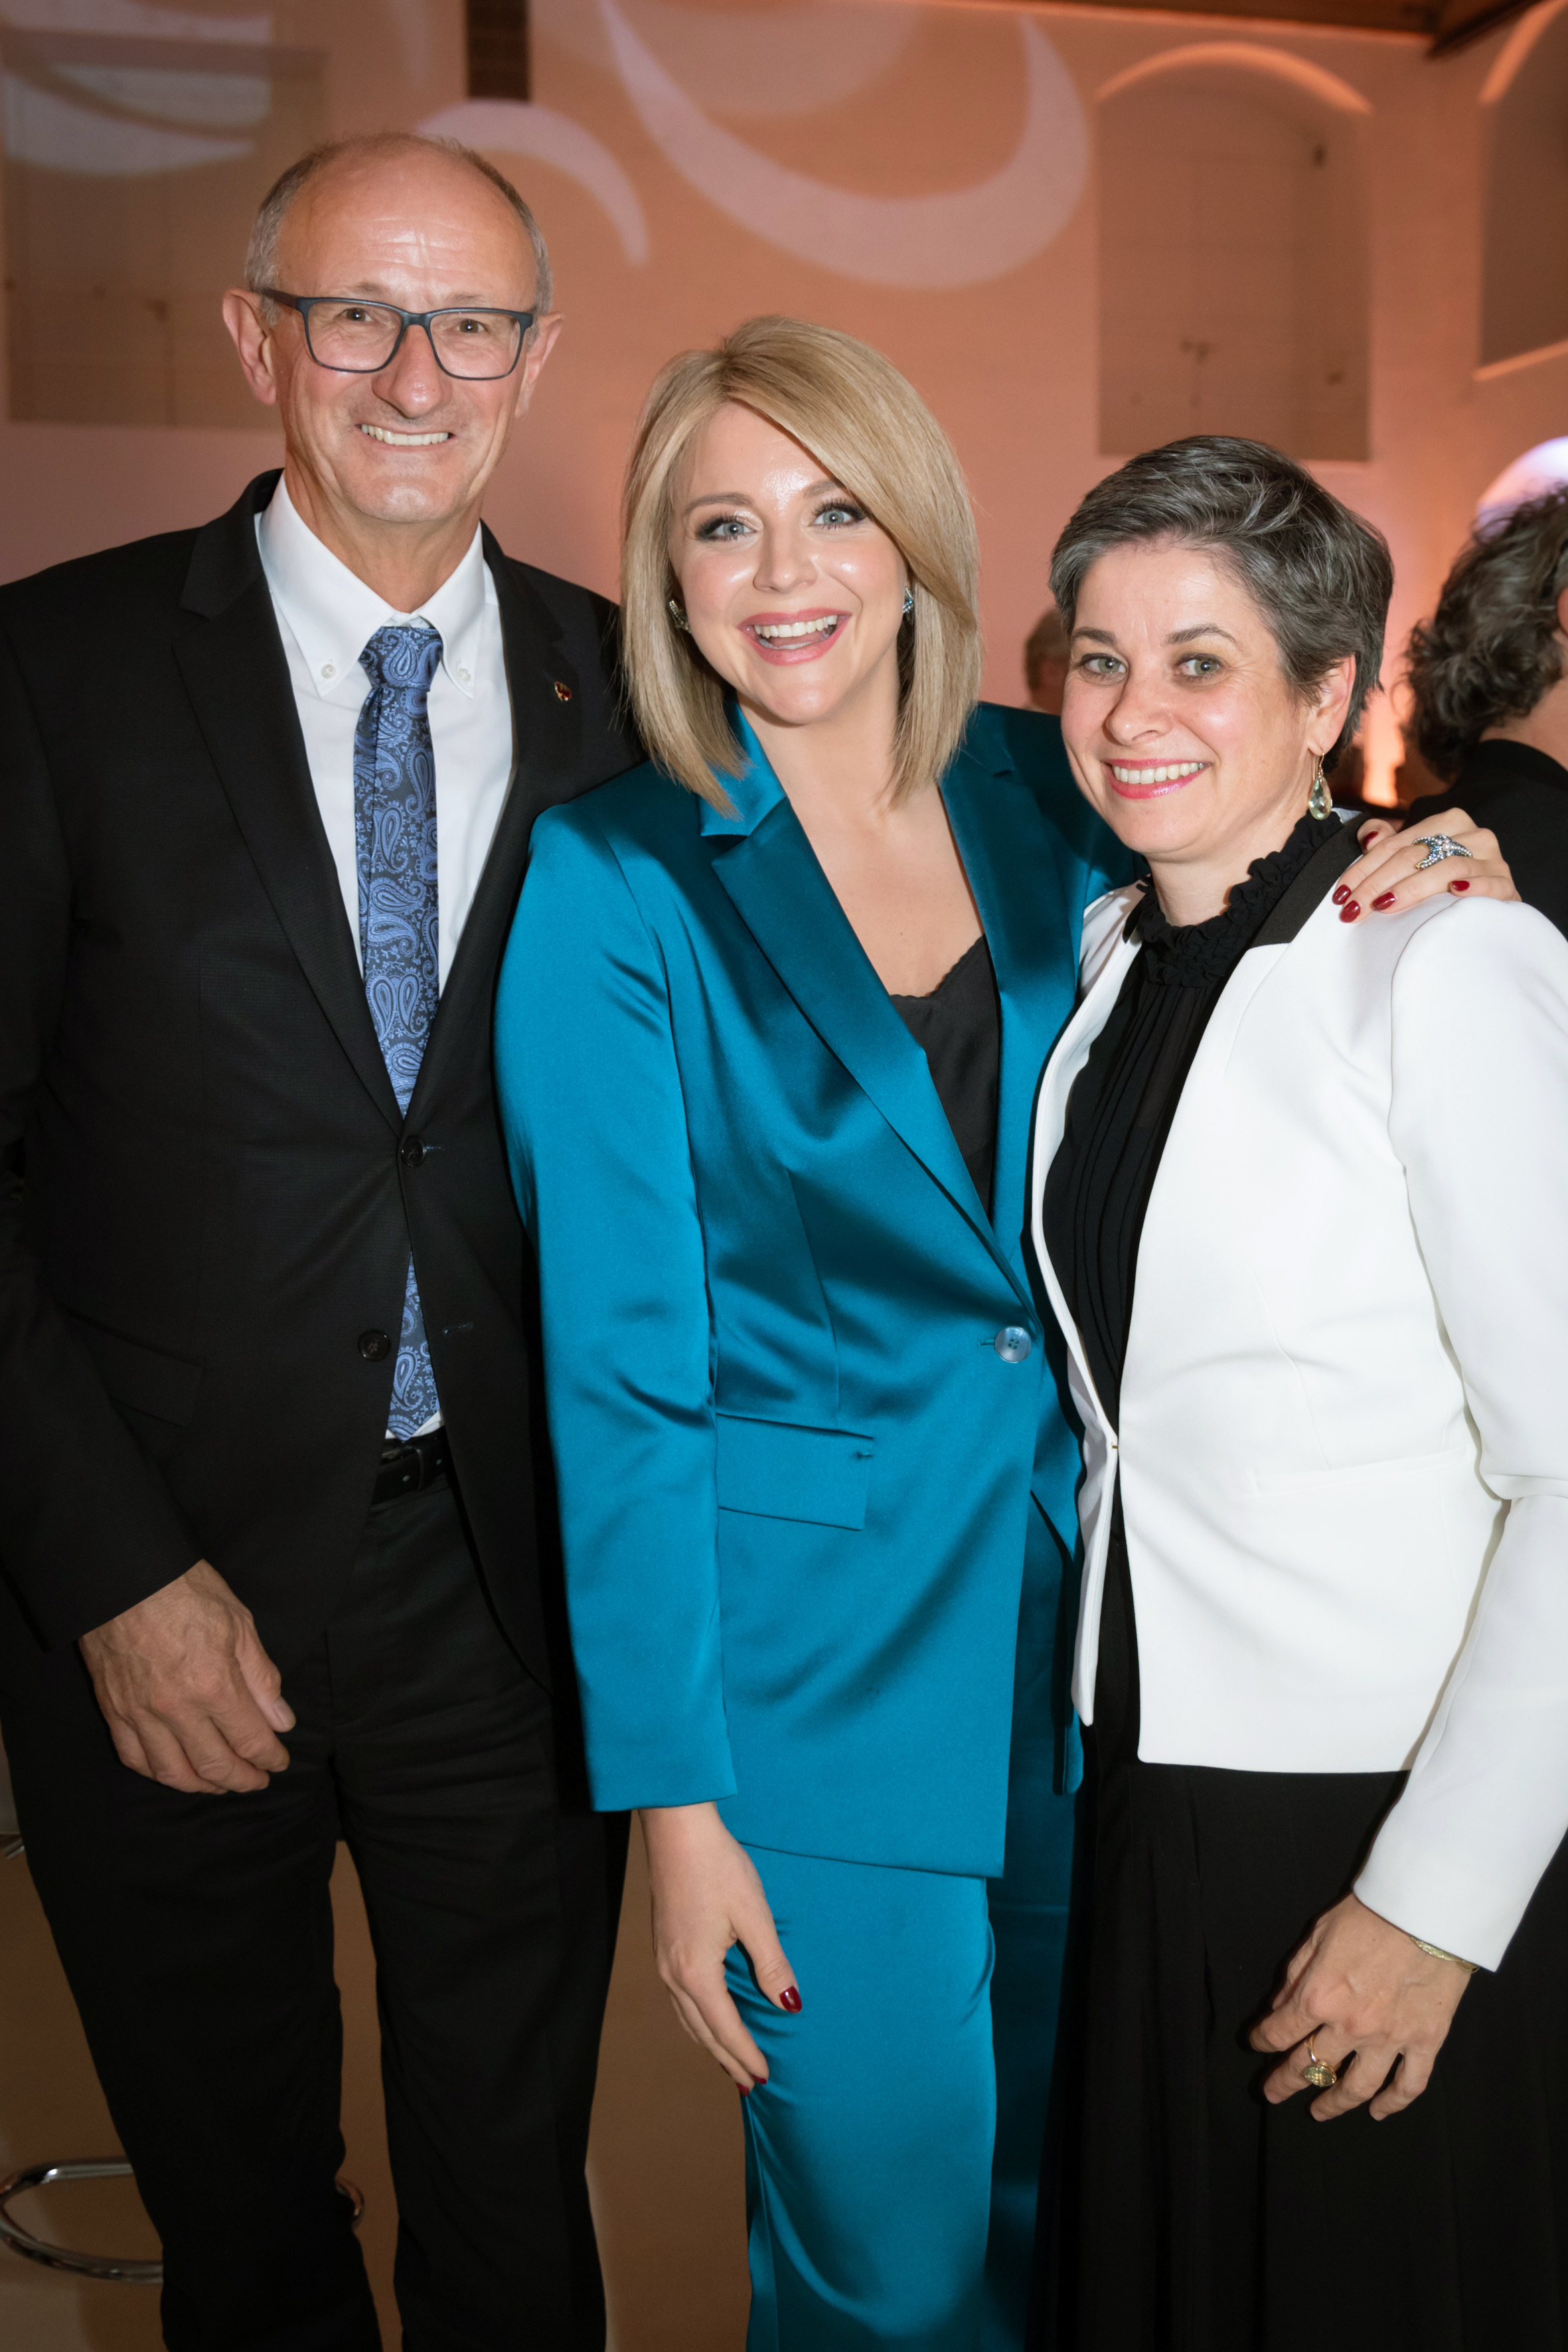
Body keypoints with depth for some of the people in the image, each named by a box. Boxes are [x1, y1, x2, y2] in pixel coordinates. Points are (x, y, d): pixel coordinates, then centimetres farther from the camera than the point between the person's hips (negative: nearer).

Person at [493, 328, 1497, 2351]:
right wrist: (674, 1800, -11)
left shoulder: (1049, 801, 1)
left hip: (1084, 1606, 4)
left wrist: (1410, 883, -8)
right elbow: (620, 1365, -10)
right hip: (812, 1642, -4)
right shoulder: (613, 880, -10)